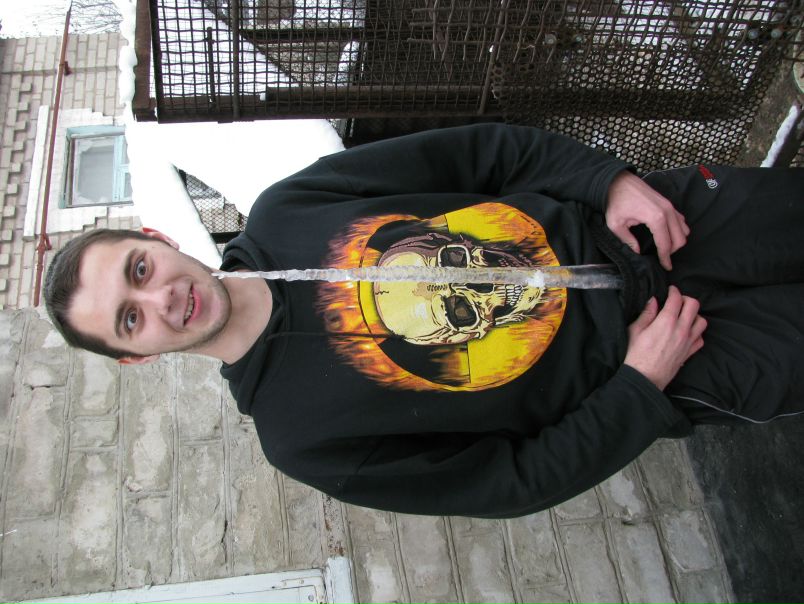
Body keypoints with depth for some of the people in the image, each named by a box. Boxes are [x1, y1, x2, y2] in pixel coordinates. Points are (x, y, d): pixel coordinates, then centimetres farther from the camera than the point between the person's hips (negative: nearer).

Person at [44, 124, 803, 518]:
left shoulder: (281, 210, -7)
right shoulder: (299, 433, -15)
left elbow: (479, 151, -2)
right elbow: (513, 481, -11)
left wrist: (611, 178, -13)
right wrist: (641, 386, -15)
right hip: (622, 368, -3)